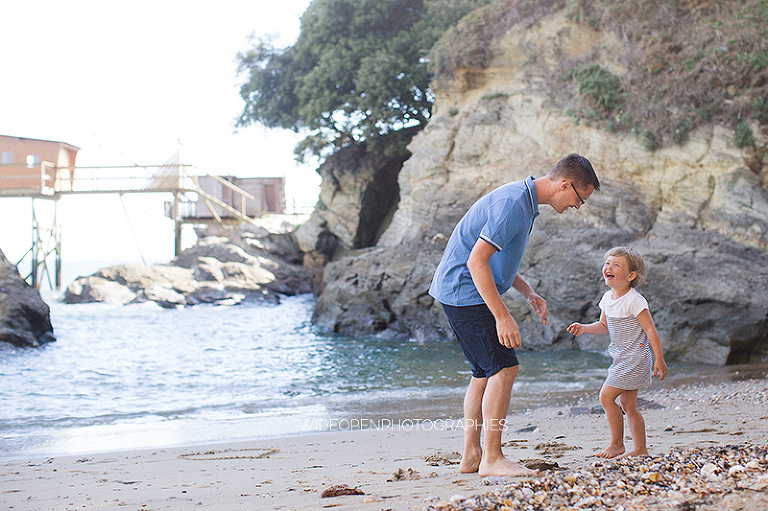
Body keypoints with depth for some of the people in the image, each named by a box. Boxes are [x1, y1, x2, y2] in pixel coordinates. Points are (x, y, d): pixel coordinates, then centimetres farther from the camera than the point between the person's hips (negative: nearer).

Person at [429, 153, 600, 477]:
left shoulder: (525, 202, 13)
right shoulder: (513, 203, -21)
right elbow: (476, 261, -27)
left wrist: (528, 294, 11)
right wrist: (502, 317, -28)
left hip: (462, 293, 11)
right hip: (465, 292, -11)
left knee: (485, 372, 13)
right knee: (504, 368, -12)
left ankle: (471, 455, 17)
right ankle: (492, 459, -9)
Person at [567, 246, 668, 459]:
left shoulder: (634, 301, -18)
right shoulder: (608, 298, 7)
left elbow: (650, 330, -16)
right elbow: (604, 326, 19)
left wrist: (659, 360, -16)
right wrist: (583, 328, 2)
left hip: (635, 358, -9)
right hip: (622, 360, 9)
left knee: (606, 396, -11)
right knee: (628, 404, 11)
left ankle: (617, 444, 0)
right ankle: (640, 449, 17)